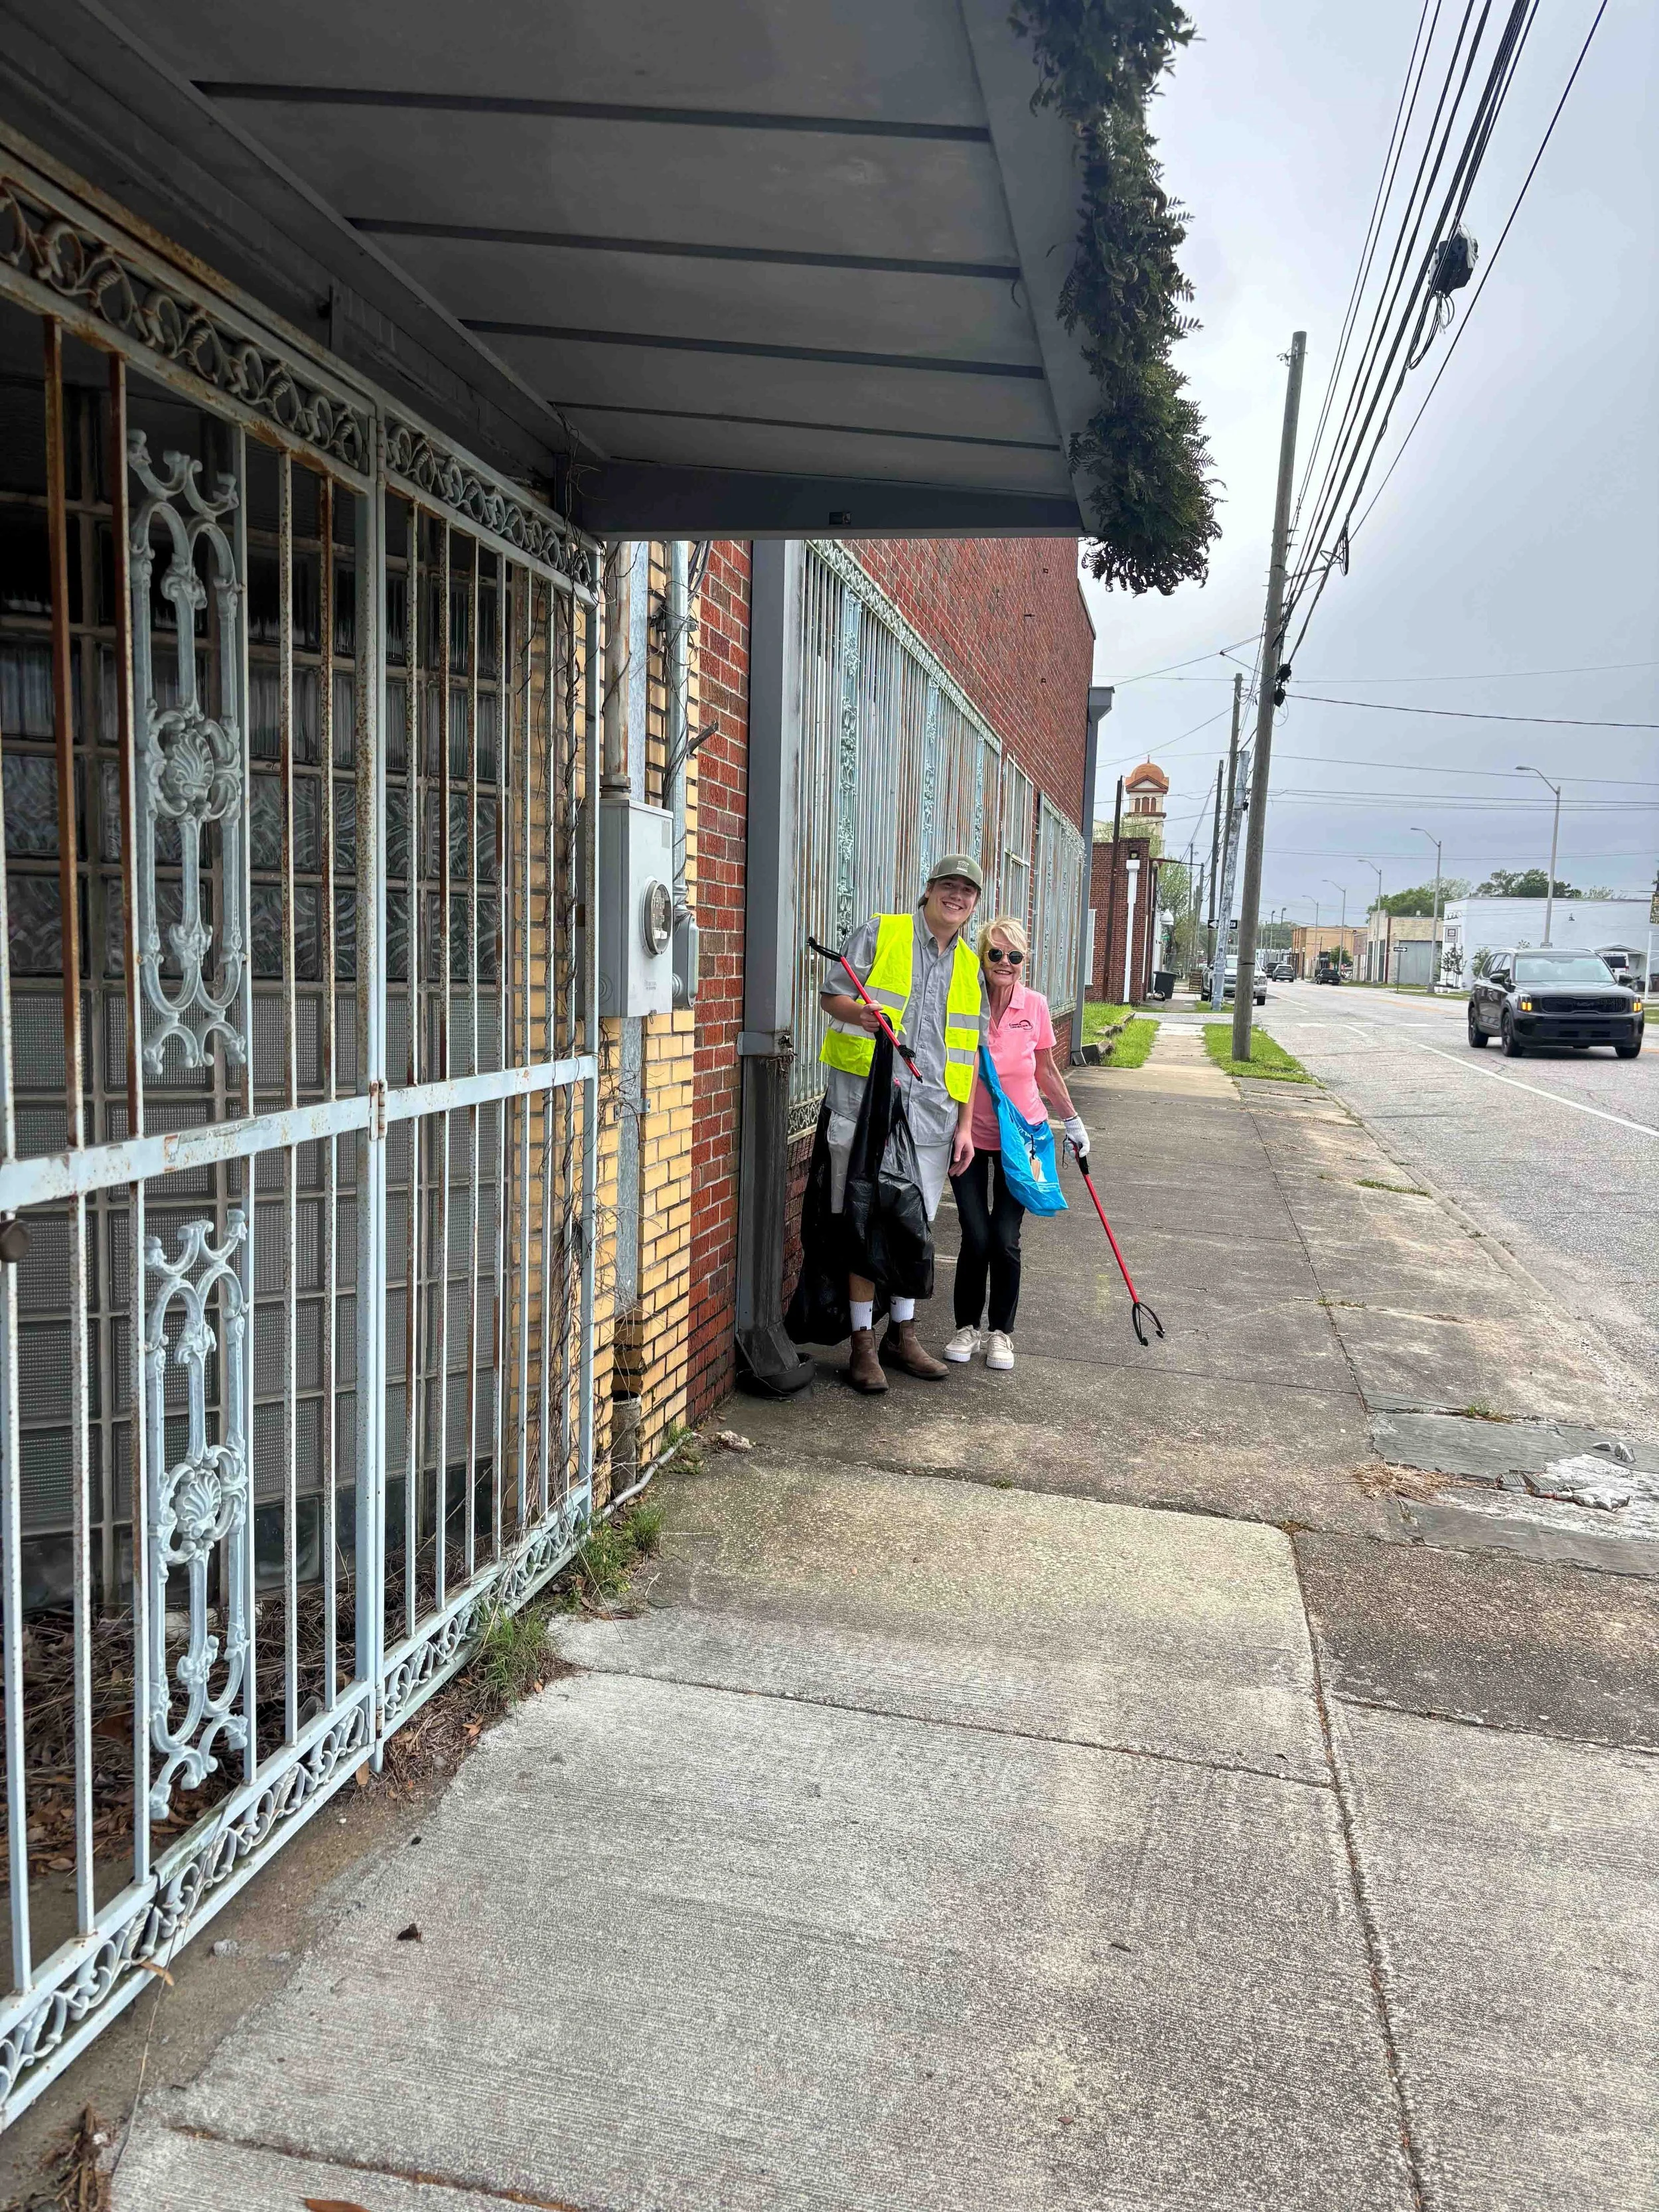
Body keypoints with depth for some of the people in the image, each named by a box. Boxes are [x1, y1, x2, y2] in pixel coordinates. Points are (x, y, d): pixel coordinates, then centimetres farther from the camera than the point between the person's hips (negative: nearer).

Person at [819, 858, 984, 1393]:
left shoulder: (969, 967, 18)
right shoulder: (879, 933, 3)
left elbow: (966, 1052, 19)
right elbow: (831, 993, 1)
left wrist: (964, 1125, 12)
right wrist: (859, 1013, -23)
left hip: (930, 1117, 5)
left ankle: (902, 1333, 24)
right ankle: (863, 1343, 7)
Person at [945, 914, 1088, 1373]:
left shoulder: (1035, 1006, -5)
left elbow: (1045, 1070, 9)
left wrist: (1072, 1121, 15)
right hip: (969, 1135, -1)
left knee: (1005, 1240, -1)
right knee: (976, 1238, -4)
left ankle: (1001, 1332, 18)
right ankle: (967, 1327, 18)